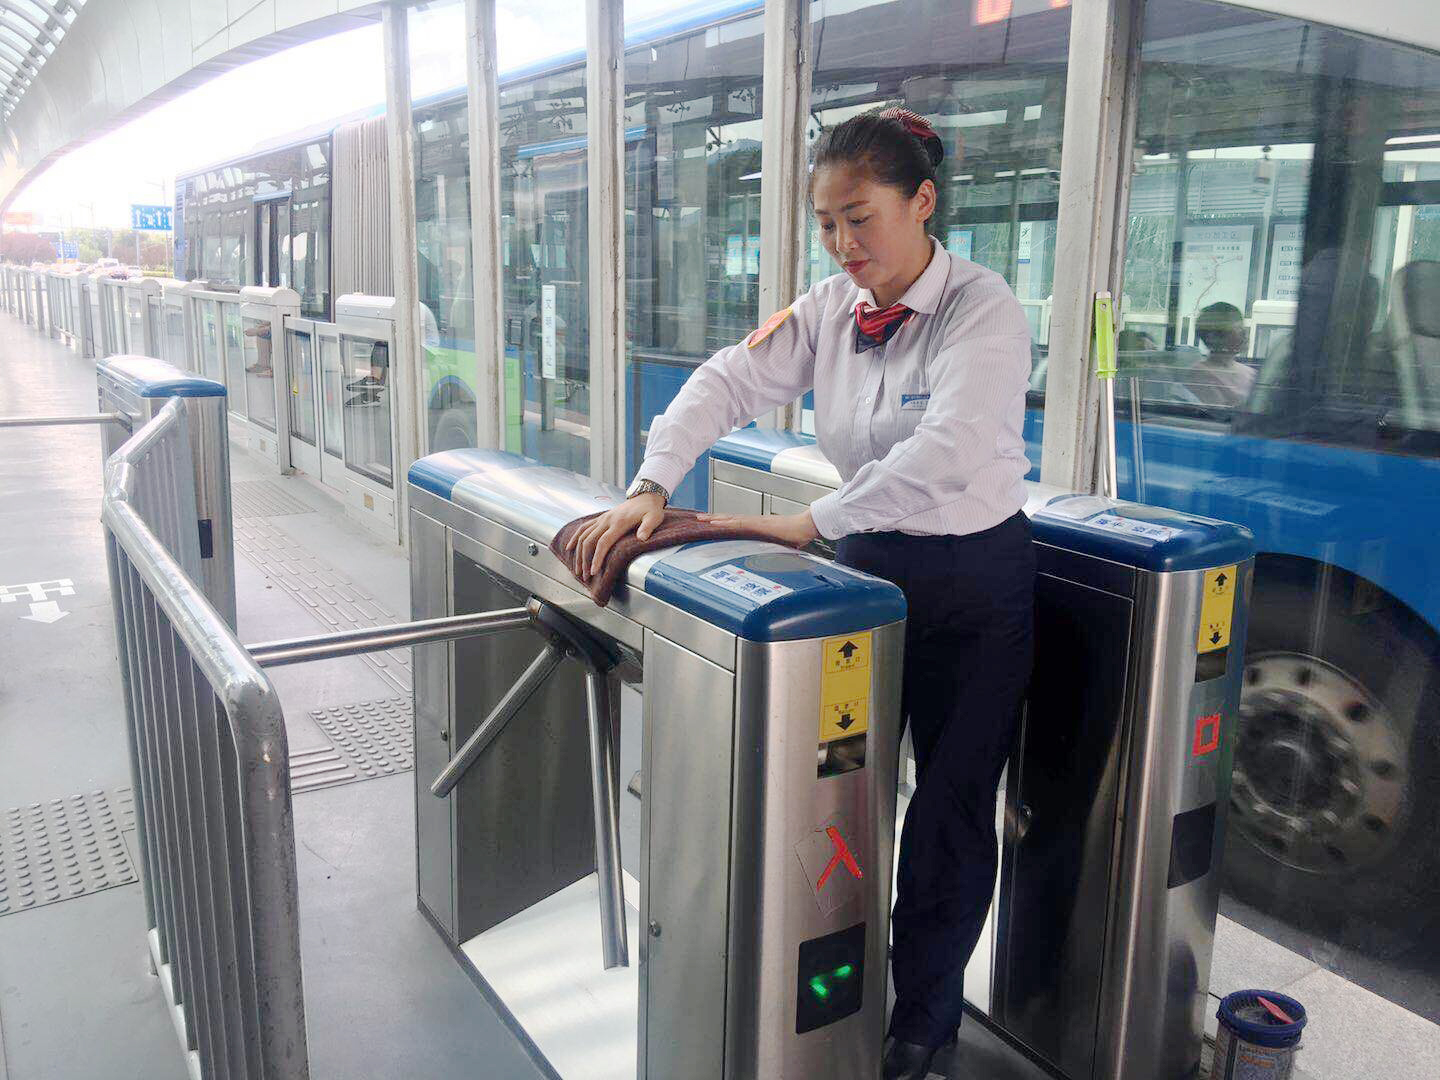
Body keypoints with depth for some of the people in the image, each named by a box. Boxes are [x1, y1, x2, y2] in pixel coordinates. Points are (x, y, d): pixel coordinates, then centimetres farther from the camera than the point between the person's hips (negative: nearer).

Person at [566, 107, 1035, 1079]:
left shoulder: (982, 309, -19)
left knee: (951, 804, 9)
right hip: (867, 565, 5)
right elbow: (727, 382, -5)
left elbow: (945, 451, -33)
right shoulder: (830, 309, 0)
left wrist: (811, 522, -35)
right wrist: (651, 485, -19)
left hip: (973, 580, -5)